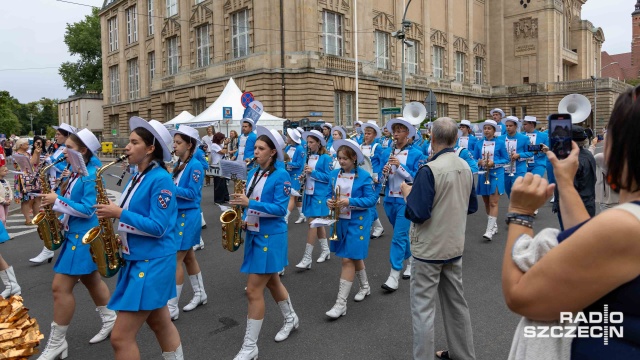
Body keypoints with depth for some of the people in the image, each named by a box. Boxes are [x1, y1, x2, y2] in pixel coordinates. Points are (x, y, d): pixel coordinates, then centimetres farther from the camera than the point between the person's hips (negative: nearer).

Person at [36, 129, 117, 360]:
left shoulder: (92, 175, -20)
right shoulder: (76, 172, 9)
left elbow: (88, 210, -24)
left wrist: (57, 201, -22)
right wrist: (57, 196, -1)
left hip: (84, 235, -10)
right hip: (76, 232, 10)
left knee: (61, 287, -5)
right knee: (90, 279, 19)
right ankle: (110, 320, 34)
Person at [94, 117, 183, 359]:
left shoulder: (160, 179, -17)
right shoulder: (137, 177, 10)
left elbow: (158, 227, -22)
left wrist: (119, 213, -19)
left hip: (152, 262, -9)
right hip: (137, 258, 9)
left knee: (120, 337, -4)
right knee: (161, 324, 20)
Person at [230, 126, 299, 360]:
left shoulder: (281, 176, -14)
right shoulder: (253, 173, 8)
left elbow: (280, 209, -20)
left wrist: (250, 203, -26)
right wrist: (245, 218, -3)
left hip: (270, 236, -8)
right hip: (254, 234, 8)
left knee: (254, 290, -6)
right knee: (271, 282, 21)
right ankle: (291, 319, 44)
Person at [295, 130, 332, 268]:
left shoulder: (325, 158, -9)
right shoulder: (308, 156, 11)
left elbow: (328, 177, -12)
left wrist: (313, 172, -20)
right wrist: (304, 174, -2)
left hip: (319, 194, -7)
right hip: (309, 192, 7)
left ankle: (307, 258, -7)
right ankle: (325, 250, 29)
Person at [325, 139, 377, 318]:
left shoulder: (364, 176, -11)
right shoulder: (334, 174, 3)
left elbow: (371, 200, -14)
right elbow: (330, 194, 11)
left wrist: (350, 201, -26)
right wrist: (329, 201, -12)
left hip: (357, 222, -6)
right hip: (341, 220, 6)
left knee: (348, 259, -8)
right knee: (354, 256, 20)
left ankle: (341, 303, -3)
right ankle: (365, 286, 43)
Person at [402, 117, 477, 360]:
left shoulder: (429, 170, -21)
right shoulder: (466, 167, 2)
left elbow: (418, 213, -23)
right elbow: (472, 207, 12)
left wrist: (407, 193, -7)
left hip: (429, 249, -7)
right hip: (455, 246, 8)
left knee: (423, 308, 4)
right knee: (456, 301, 20)